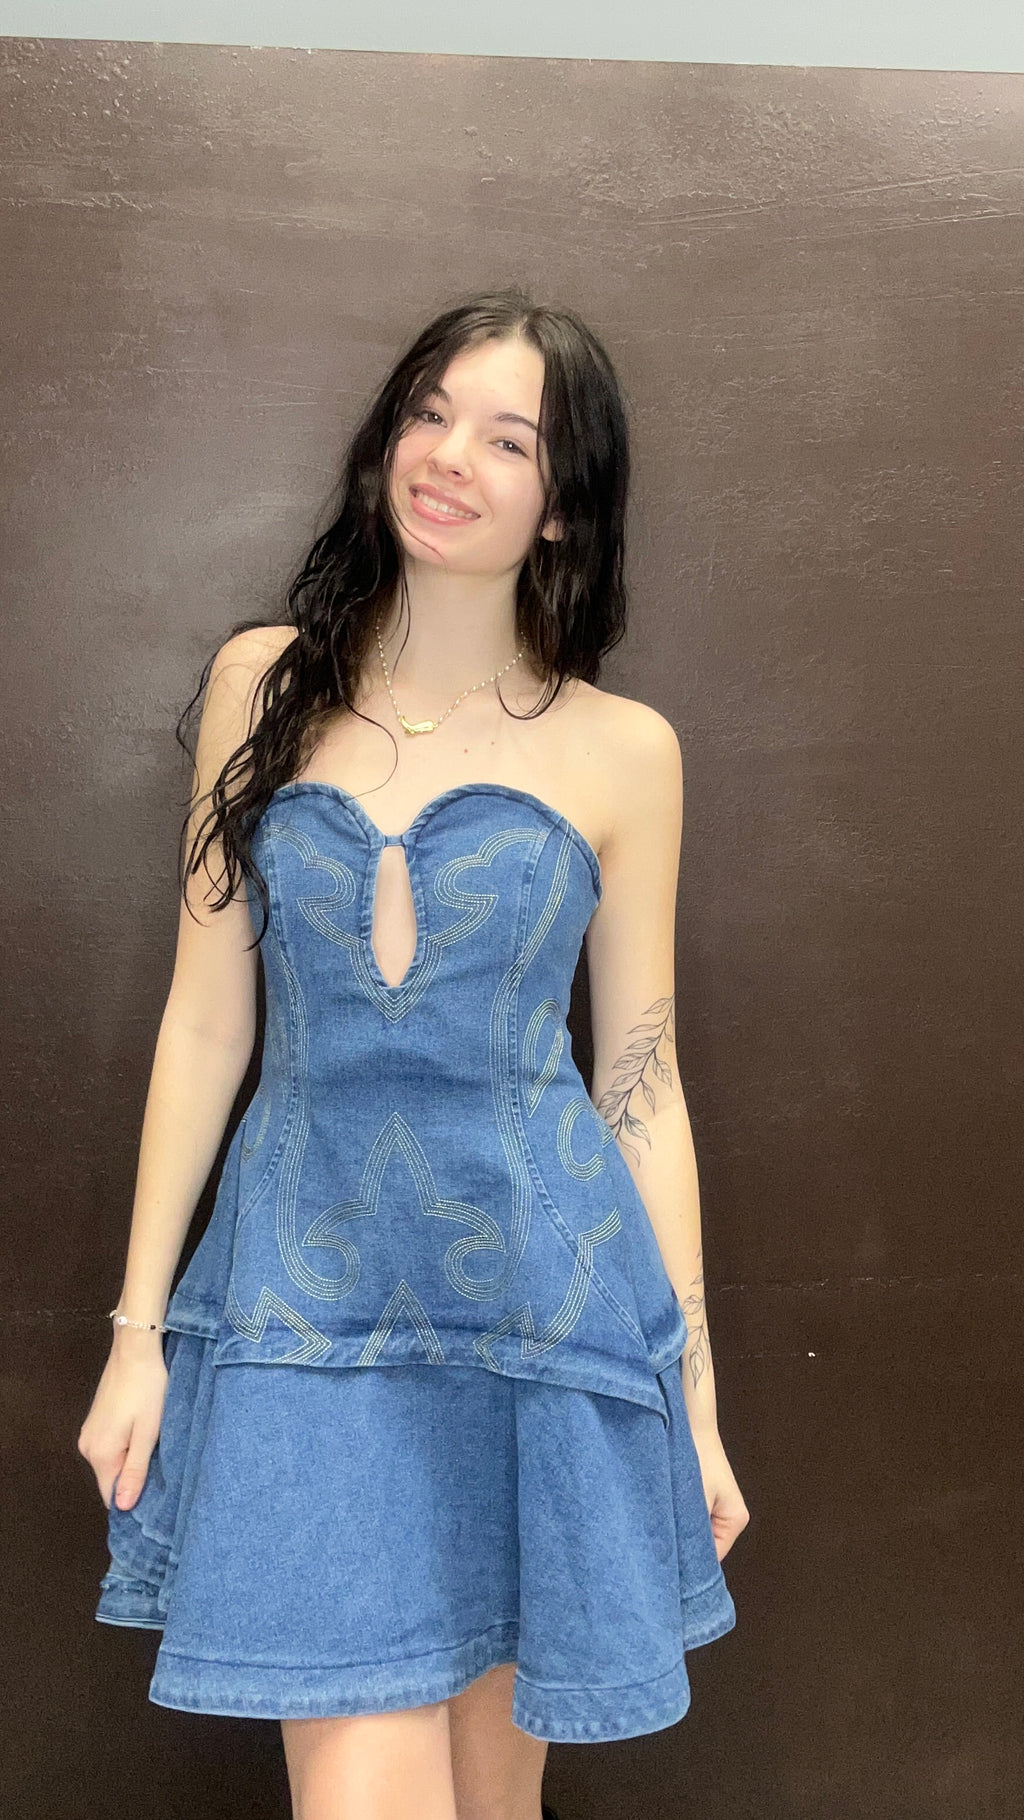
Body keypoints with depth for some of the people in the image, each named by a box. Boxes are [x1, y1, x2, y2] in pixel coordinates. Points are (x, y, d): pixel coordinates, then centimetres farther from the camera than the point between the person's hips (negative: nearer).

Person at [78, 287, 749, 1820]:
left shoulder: (623, 751, 0)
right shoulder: (265, 685, 3)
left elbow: (640, 1082, 4)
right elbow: (206, 1021, 5)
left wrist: (695, 1395, 5)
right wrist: (139, 1326, 5)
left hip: (542, 1285, 0)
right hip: (307, 1279, 0)